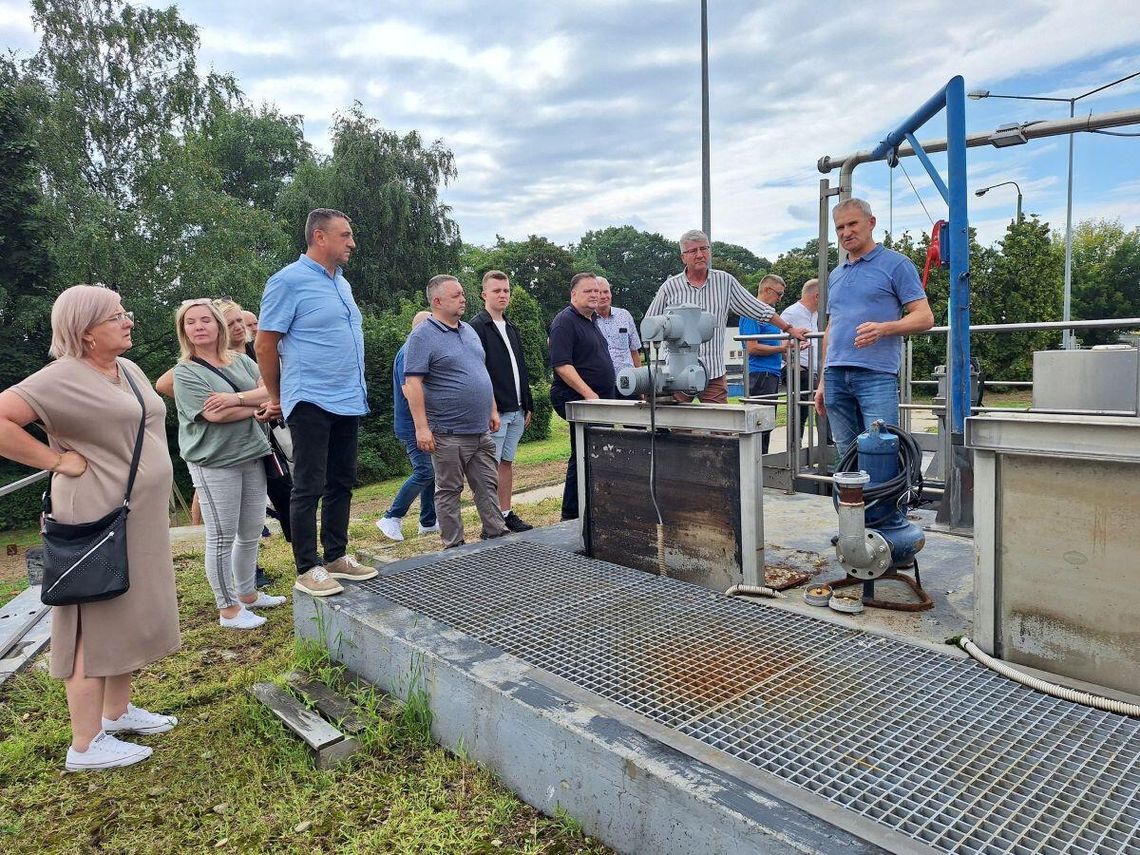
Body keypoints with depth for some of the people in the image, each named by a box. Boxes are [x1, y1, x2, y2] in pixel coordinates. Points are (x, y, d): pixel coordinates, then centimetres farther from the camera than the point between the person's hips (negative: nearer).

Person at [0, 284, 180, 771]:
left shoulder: (128, 370, 12)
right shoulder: (63, 377, -15)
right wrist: (56, 460, -19)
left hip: (142, 518, 9)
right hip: (98, 521, -9)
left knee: (130, 616, 17)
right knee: (96, 626, 0)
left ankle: (116, 712, 33)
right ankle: (86, 745, 11)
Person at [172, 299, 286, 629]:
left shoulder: (241, 361, 11)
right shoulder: (185, 372, -5)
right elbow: (215, 414, -17)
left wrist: (236, 398, -17)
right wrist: (256, 404, -5)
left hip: (252, 456, 5)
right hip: (214, 462, -5)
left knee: (251, 533, 14)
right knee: (221, 538, 1)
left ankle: (247, 593, 31)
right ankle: (228, 609, 13)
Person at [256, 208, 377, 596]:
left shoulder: (341, 282, 14)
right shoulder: (289, 281, -10)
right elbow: (264, 344, -7)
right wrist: (276, 398, 1)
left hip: (348, 401, 8)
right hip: (311, 401, -8)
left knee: (341, 483, 13)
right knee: (309, 487, -1)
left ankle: (336, 556, 25)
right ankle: (307, 569, 9)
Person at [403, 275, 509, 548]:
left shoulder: (469, 331, 14)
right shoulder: (423, 336, -10)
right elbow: (412, 384, -15)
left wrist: (492, 409, 18)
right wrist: (421, 427, -20)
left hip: (481, 431, 7)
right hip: (449, 433, -7)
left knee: (487, 486, 12)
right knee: (449, 491, 4)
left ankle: (496, 534, 22)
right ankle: (454, 546, 13)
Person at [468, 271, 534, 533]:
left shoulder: (511, 329, 19)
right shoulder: (476, 327, -7)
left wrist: (528, 406, 18)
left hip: (516, 410, 8)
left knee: (507, 462, 13)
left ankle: (506, 514, 21)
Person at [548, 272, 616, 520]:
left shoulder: (591, 320, 18)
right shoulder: (565, 321, -11)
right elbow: (562, 365, -21)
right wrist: (589, 394, -26)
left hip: (599, 400, 10)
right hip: (578, 400, -10)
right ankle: (571, 516, 2)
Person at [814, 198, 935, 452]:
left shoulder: (896, 264, 2)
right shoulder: (835, 275, 21)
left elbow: (924, 317, -4)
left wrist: (883, 329, -23)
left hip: (876, 374, -6)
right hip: (836, 375, 6)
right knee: (846, 457, 8)